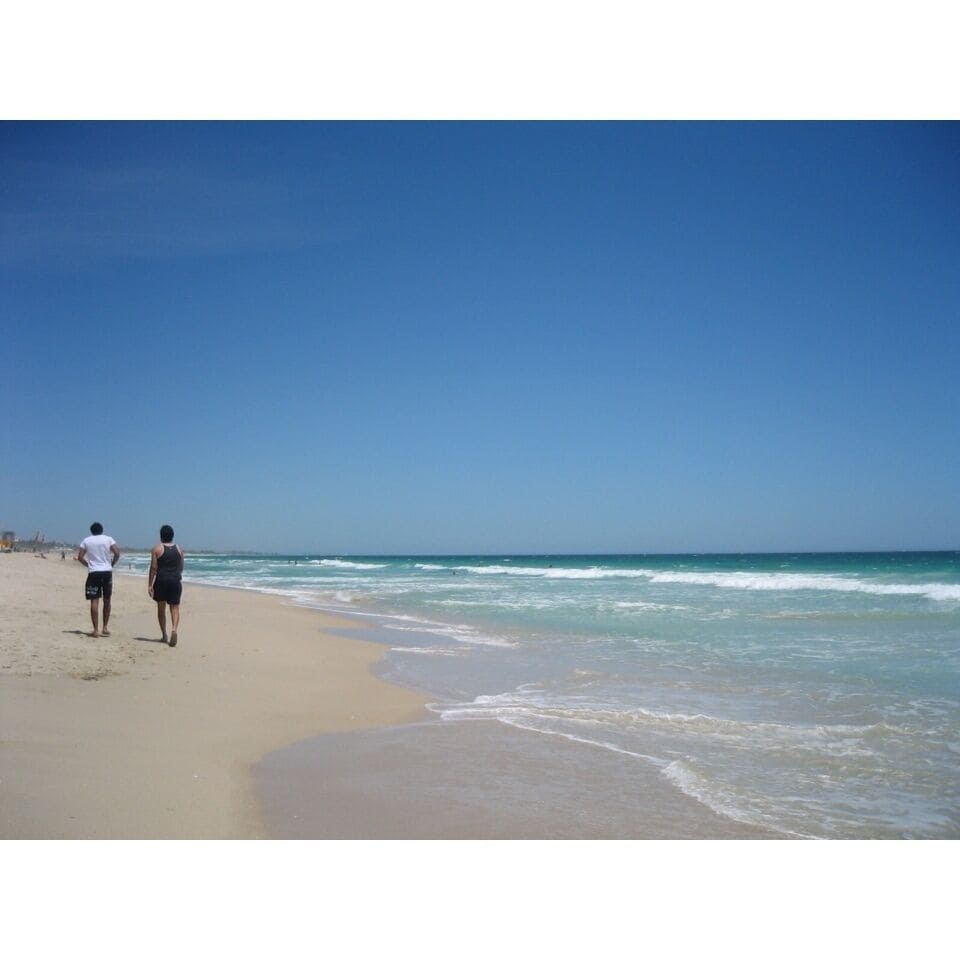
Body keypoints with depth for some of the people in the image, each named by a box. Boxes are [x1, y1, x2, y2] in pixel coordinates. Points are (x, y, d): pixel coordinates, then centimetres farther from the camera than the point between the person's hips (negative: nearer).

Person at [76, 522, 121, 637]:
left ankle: (96, 630, -9)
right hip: (107, 572, 1)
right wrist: (112, 564, 9)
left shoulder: (86, 541, 7)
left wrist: (88, 565, 16)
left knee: (94, 601, -2)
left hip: (93, 572, -1)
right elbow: (117, 553, -7)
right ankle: (105, 628, 16)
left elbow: (80, 557, 1)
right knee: (107, 600, 12)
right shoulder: (108, 539, 4)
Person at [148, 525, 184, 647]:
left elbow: (153, 568, -7)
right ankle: (174, 629, -22)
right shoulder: (179, 549, 7)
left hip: (161, 581, -2)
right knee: (175, 607, 2)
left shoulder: (157, 549, -3)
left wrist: (150, 584, -4)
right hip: (175, 581, 2)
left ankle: (164, 635, 16)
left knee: (161, 608, 11)